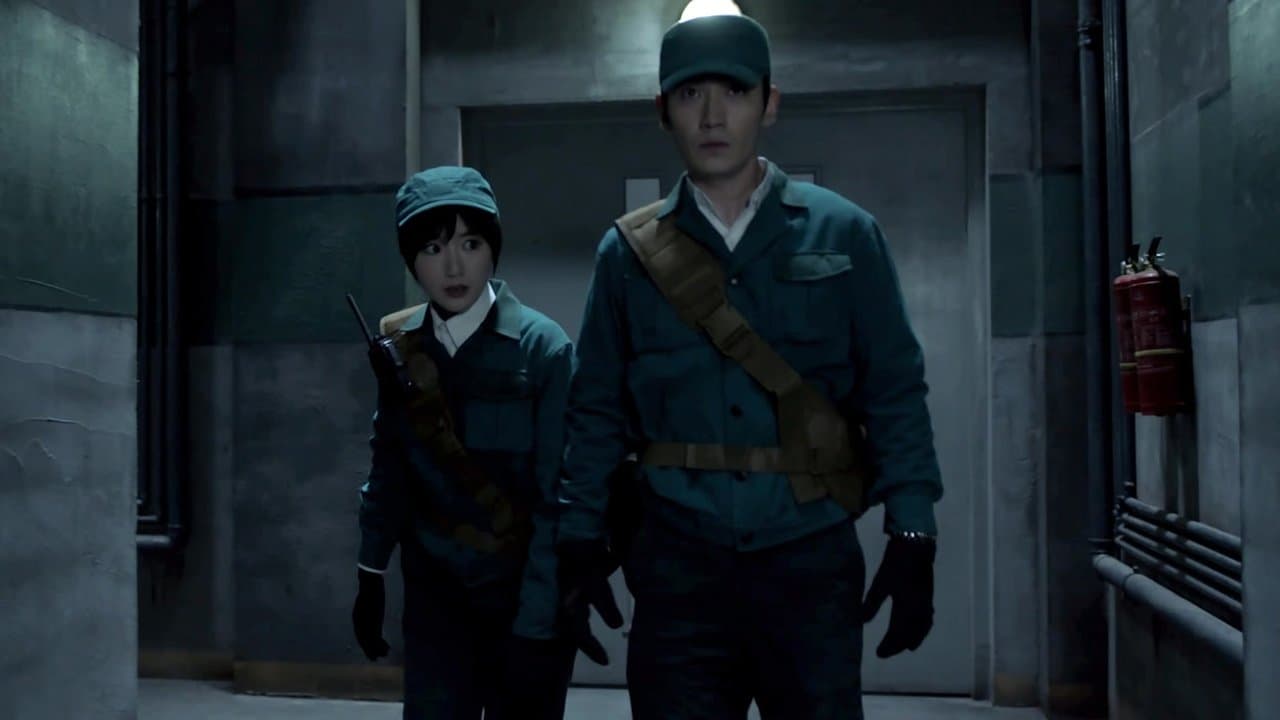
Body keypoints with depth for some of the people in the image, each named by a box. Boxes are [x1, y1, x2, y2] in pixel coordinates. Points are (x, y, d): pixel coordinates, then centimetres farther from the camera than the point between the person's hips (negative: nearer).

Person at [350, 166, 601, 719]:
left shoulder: (543, 348, -15)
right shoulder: (398, 347, -2)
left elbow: (558, 501, -15)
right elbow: (389, 469, 9)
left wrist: (535, 627, -16)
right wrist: (371, 576, 10)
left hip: (526, 589, -3)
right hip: (435, 589, 3)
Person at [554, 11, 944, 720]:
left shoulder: (843, 233, 1)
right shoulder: (628, 254, 3)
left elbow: (894, 395, 1)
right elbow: (599, 411, 7)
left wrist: (911, 535, -6)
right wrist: (582, 539, 1)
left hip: (811, 560, 0)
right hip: (677, 566, 1)